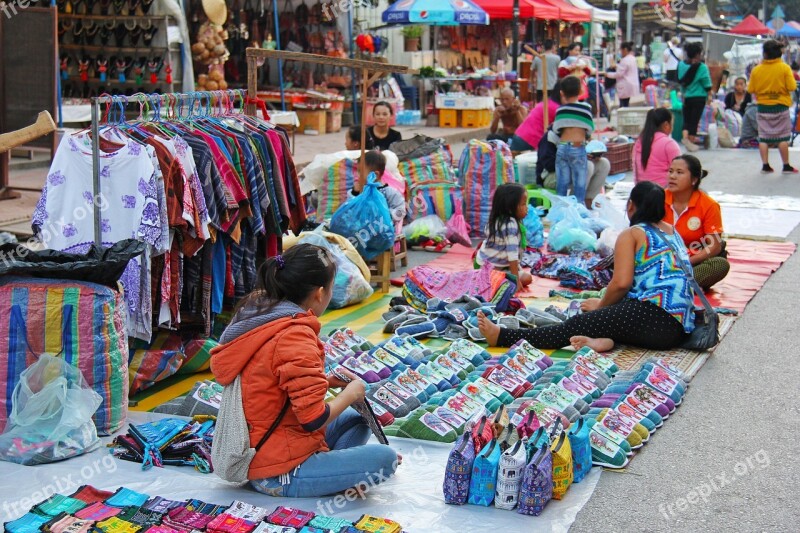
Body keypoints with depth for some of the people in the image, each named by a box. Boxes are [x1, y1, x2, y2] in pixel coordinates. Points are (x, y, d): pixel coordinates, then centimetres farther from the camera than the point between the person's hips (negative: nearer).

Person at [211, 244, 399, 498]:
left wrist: (326, 381, 11)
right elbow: (313, 419, -23)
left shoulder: (256, 313, 5)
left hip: (253, 454, 10)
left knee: (357, 420, 20)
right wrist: (351, 393, -5)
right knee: (385, 458, -13)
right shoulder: (295, 335, -23)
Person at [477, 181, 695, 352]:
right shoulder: (674, 233, 24)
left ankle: (502, 336, -7)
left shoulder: (631, 234, 2)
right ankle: (606, 339, -19)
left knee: (578, 324, -5)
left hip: (656, 317, -8)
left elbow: (621, 283, -11)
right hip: (681, 327, 8)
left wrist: (601, 305, 8)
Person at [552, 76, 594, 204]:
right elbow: (590, 130, 4)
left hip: (562, 148, 3)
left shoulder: (560, 109, 5)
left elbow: (556, 131, 9)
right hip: (578, 149, -3)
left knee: (561, 185, 9)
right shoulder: (585, 108, -2)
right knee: (579, 184, 2)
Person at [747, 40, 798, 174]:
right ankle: (786, 166, 9)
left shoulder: (756, 69, -4)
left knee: (763, 137, 8)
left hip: (763, 107, 1)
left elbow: (751, 89, -1)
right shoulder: (784, 68, -9)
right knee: (783, 137, 6)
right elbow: (792, 87, -12)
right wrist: (782, 87, 7)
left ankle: (765, 165, 7)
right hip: (780, 107, -1)